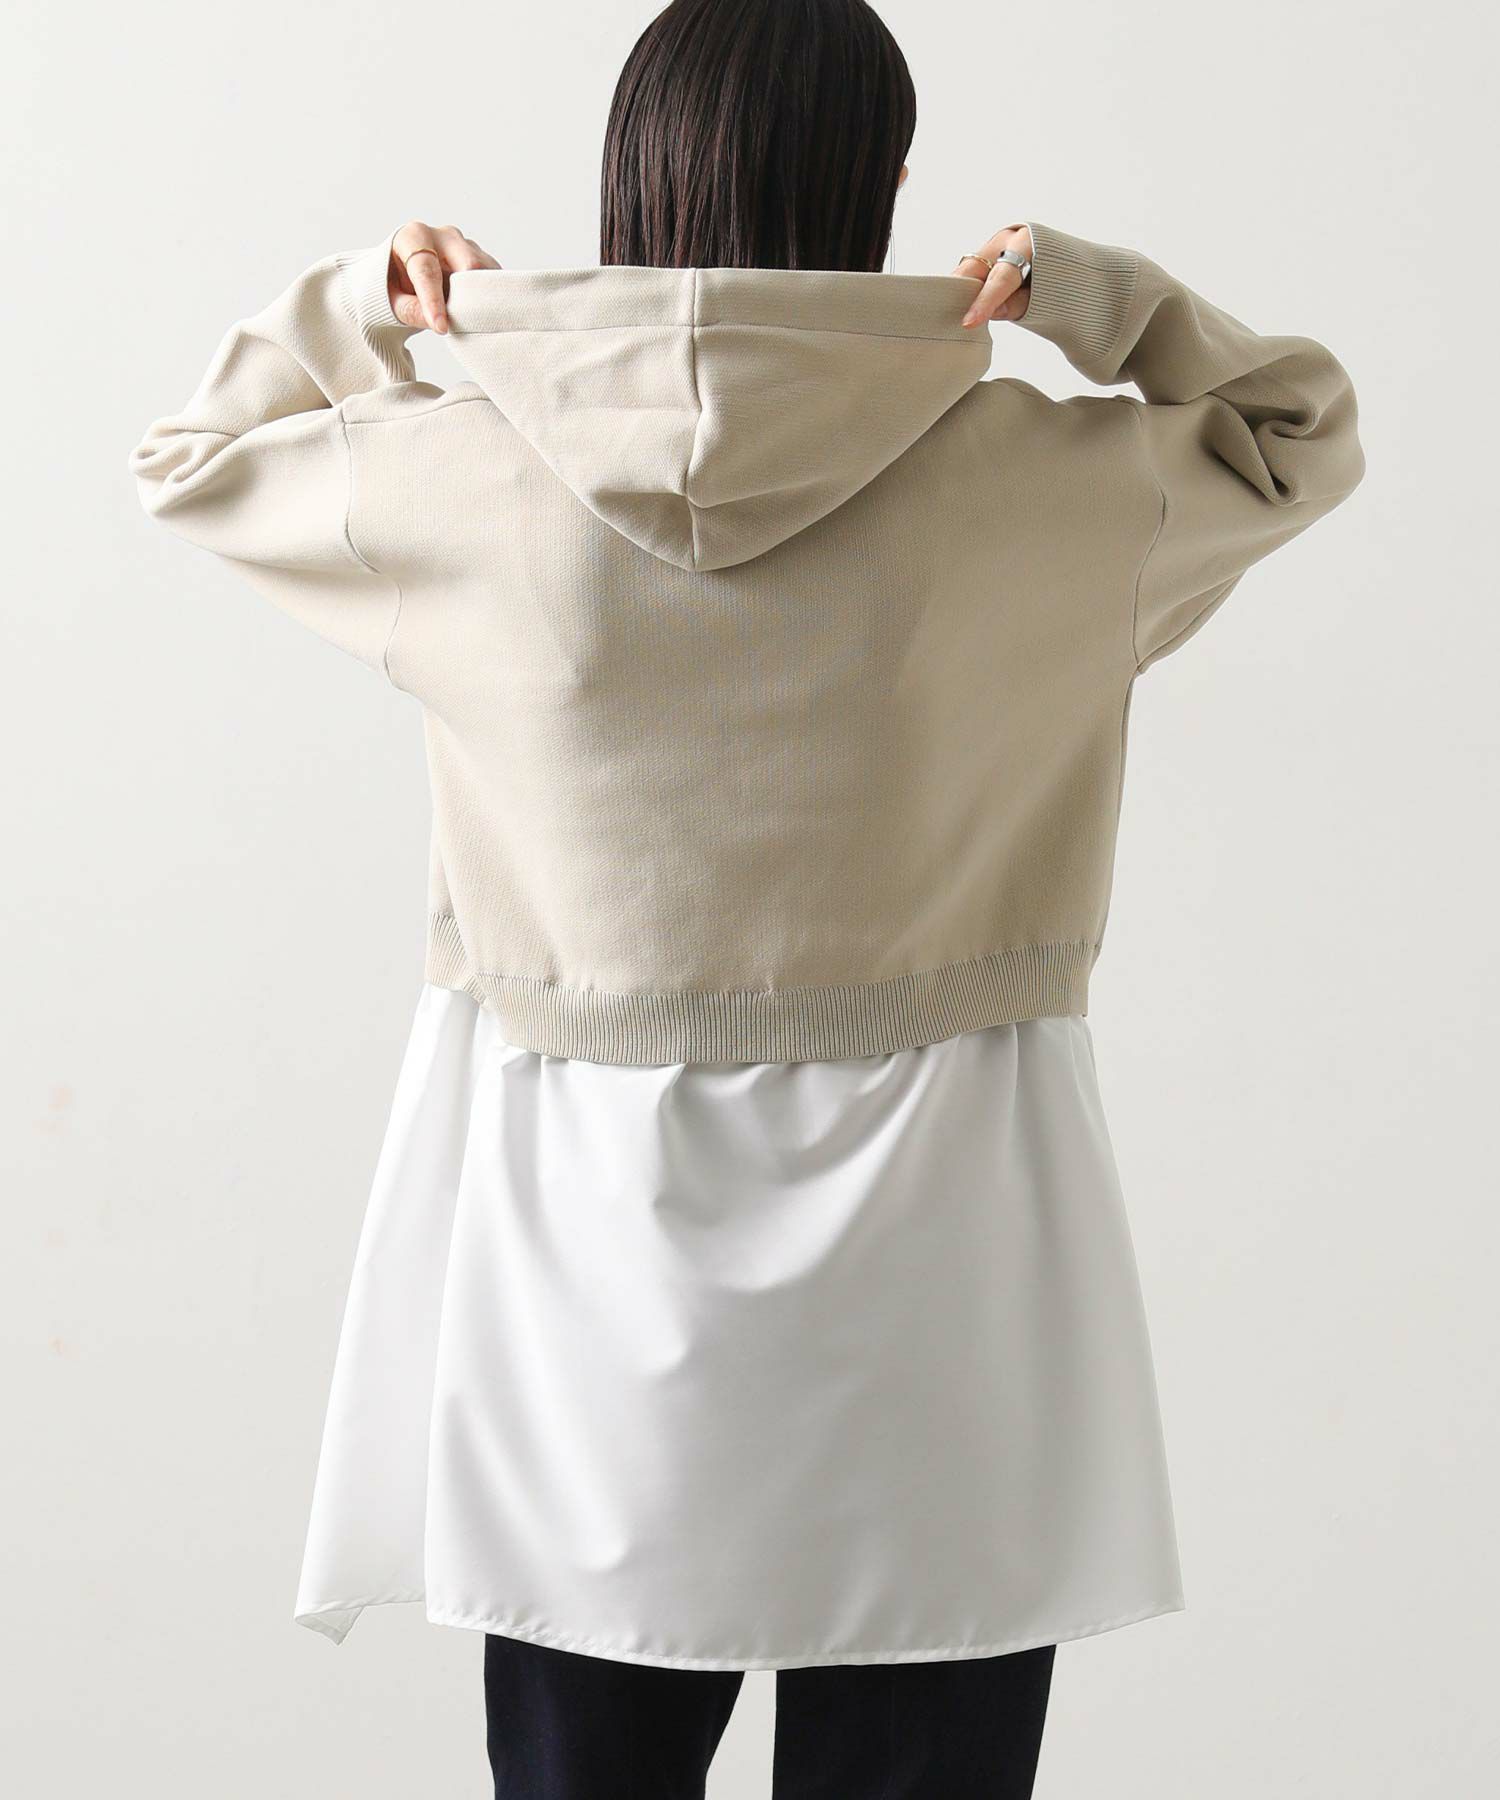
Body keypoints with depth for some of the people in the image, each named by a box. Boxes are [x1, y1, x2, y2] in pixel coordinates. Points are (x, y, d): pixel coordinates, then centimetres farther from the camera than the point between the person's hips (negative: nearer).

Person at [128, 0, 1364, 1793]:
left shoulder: (469, 479, -6)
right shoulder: (1029, 486, -9)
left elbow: (189, 460, 14)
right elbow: (1302, 430, 11)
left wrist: (365, 304, 12)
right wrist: (1085, 294, 3)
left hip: (578, 1203, 2)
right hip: (930, 1216, -1)